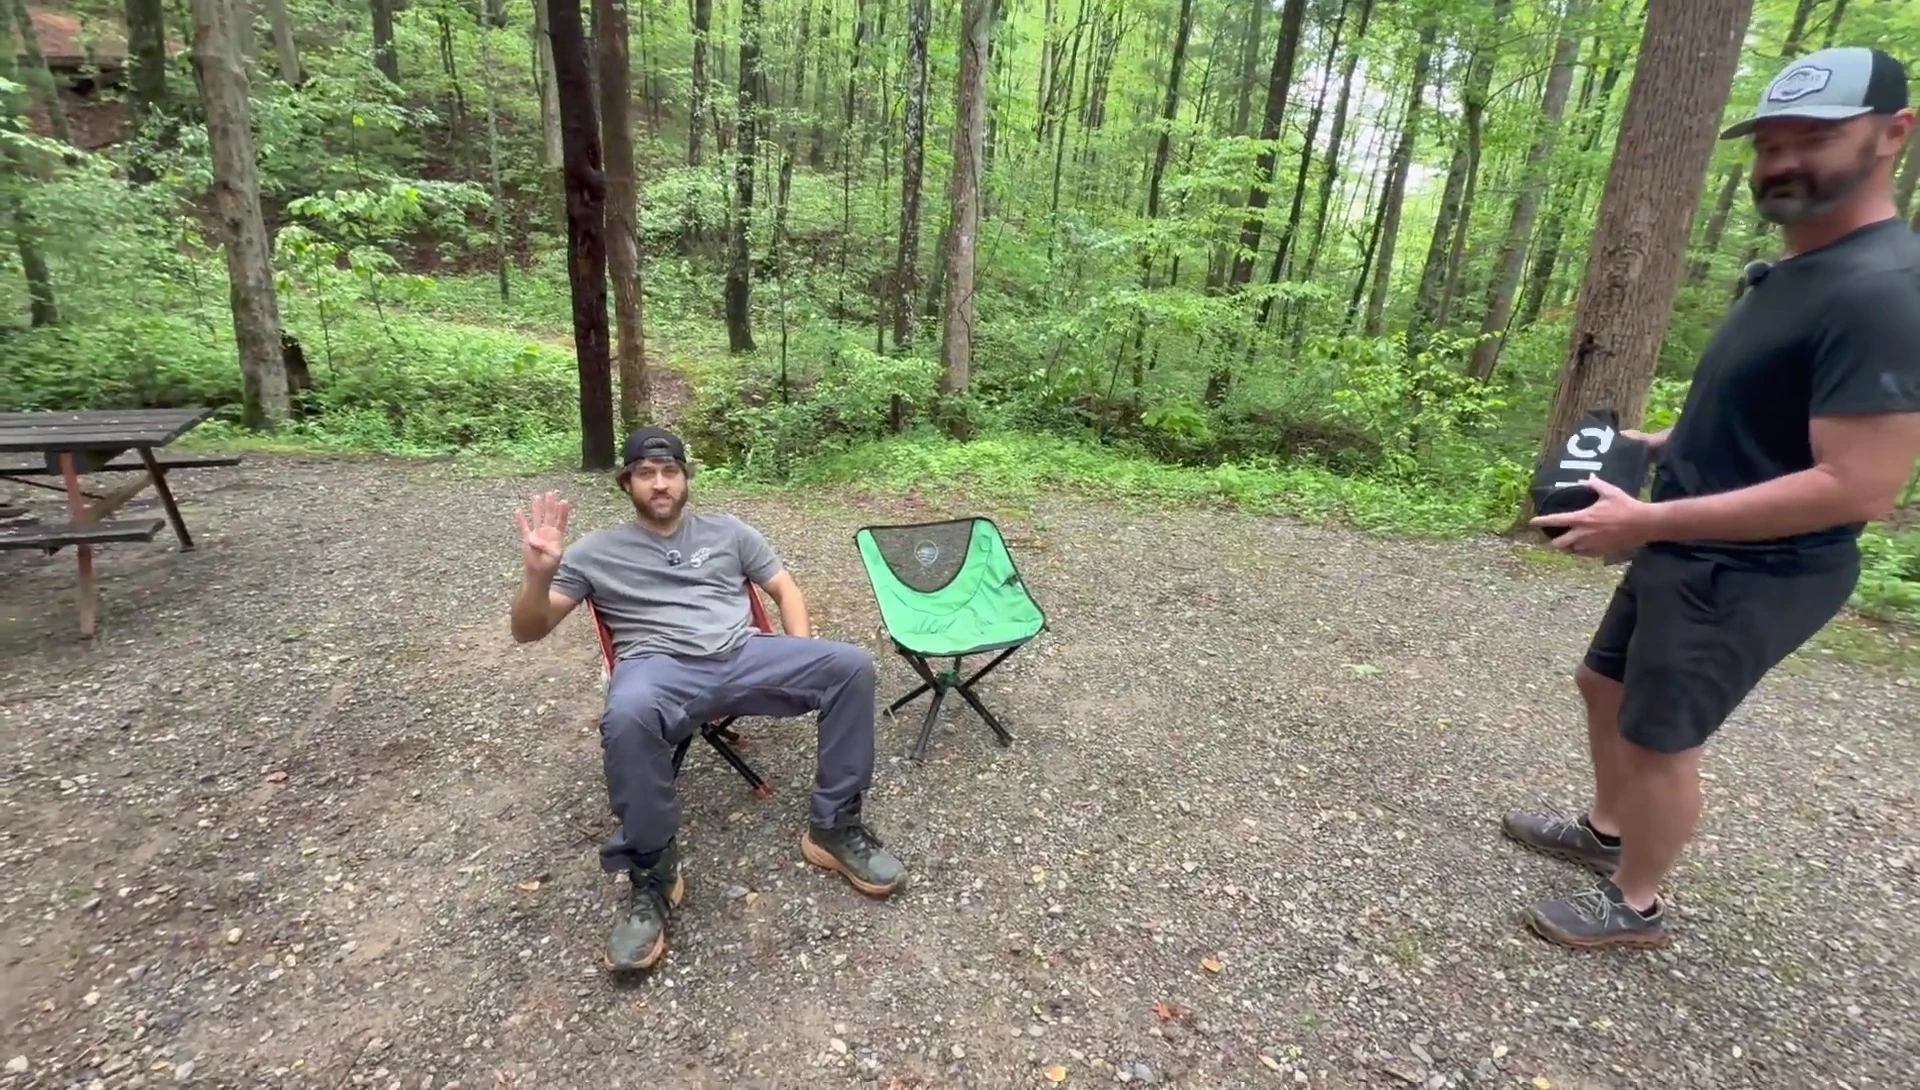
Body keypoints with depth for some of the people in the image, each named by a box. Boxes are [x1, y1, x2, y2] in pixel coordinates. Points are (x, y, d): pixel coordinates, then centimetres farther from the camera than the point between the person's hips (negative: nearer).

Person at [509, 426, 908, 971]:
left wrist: (804, 666, 2)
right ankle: (653, 874, -17)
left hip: (744, 656, 3)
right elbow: (528, 630, 10)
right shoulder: (597, 551, 15)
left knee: (851, 665, -21)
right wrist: (539, 575, -13)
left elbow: (785, 589, 20)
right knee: (628, 716, -40)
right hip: (661, 669, -2)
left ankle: (834, 826, -7)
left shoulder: (727, 531, 21)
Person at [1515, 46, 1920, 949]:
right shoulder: (1795, 270, 8)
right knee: (1605, 684, 22)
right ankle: (1605, 831, 43)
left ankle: (1635, 908, 25)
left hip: (1750, 575, -10)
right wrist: (1655, 443, 7)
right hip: (1696, 554, 10)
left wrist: (1646, 520, -28)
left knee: (1660, 736, 3)